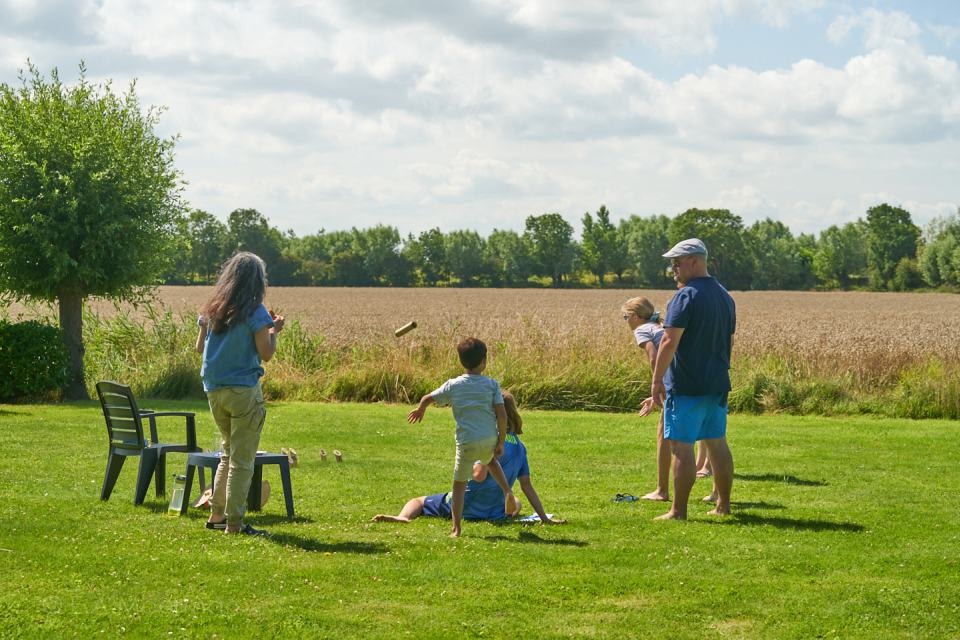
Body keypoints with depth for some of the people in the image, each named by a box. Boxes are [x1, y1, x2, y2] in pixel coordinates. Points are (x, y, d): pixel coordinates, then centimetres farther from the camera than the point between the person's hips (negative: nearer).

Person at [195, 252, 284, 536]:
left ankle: (217, 513, 22)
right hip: (244, 391, -6)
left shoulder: (212, 309, 7)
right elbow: (266, 354, -11)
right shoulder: (255, 312, -11)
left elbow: (200, 347, 12)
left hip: (214, 391, 6)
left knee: (228, 451, 21)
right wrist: (274, 331, 5)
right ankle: (234, 523, 0)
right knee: (242, 459, 0)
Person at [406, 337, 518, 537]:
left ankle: (456, 529, 7)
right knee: (489, 460, 37)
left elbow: (427, 399, 11)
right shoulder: (491, 384, 0)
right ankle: (507, 492, 18)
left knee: (459, 485, 9)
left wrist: (419, 410, 33)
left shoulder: (453, 385, 2)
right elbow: (501, 414, -6)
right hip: (490, 438, 2)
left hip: (467, 442, -2)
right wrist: (501, 442, 3)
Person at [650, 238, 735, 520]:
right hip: (717, 385, 8)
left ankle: (678, 510, -5)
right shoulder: (725, 297, 13)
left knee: (681, 445, -5)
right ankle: (723, 505, 19)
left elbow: (670, 342, -19)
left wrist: (657, 380, -16)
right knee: (717, 443, 14)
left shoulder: (686, 296, -14)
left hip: (686, 387, -8)